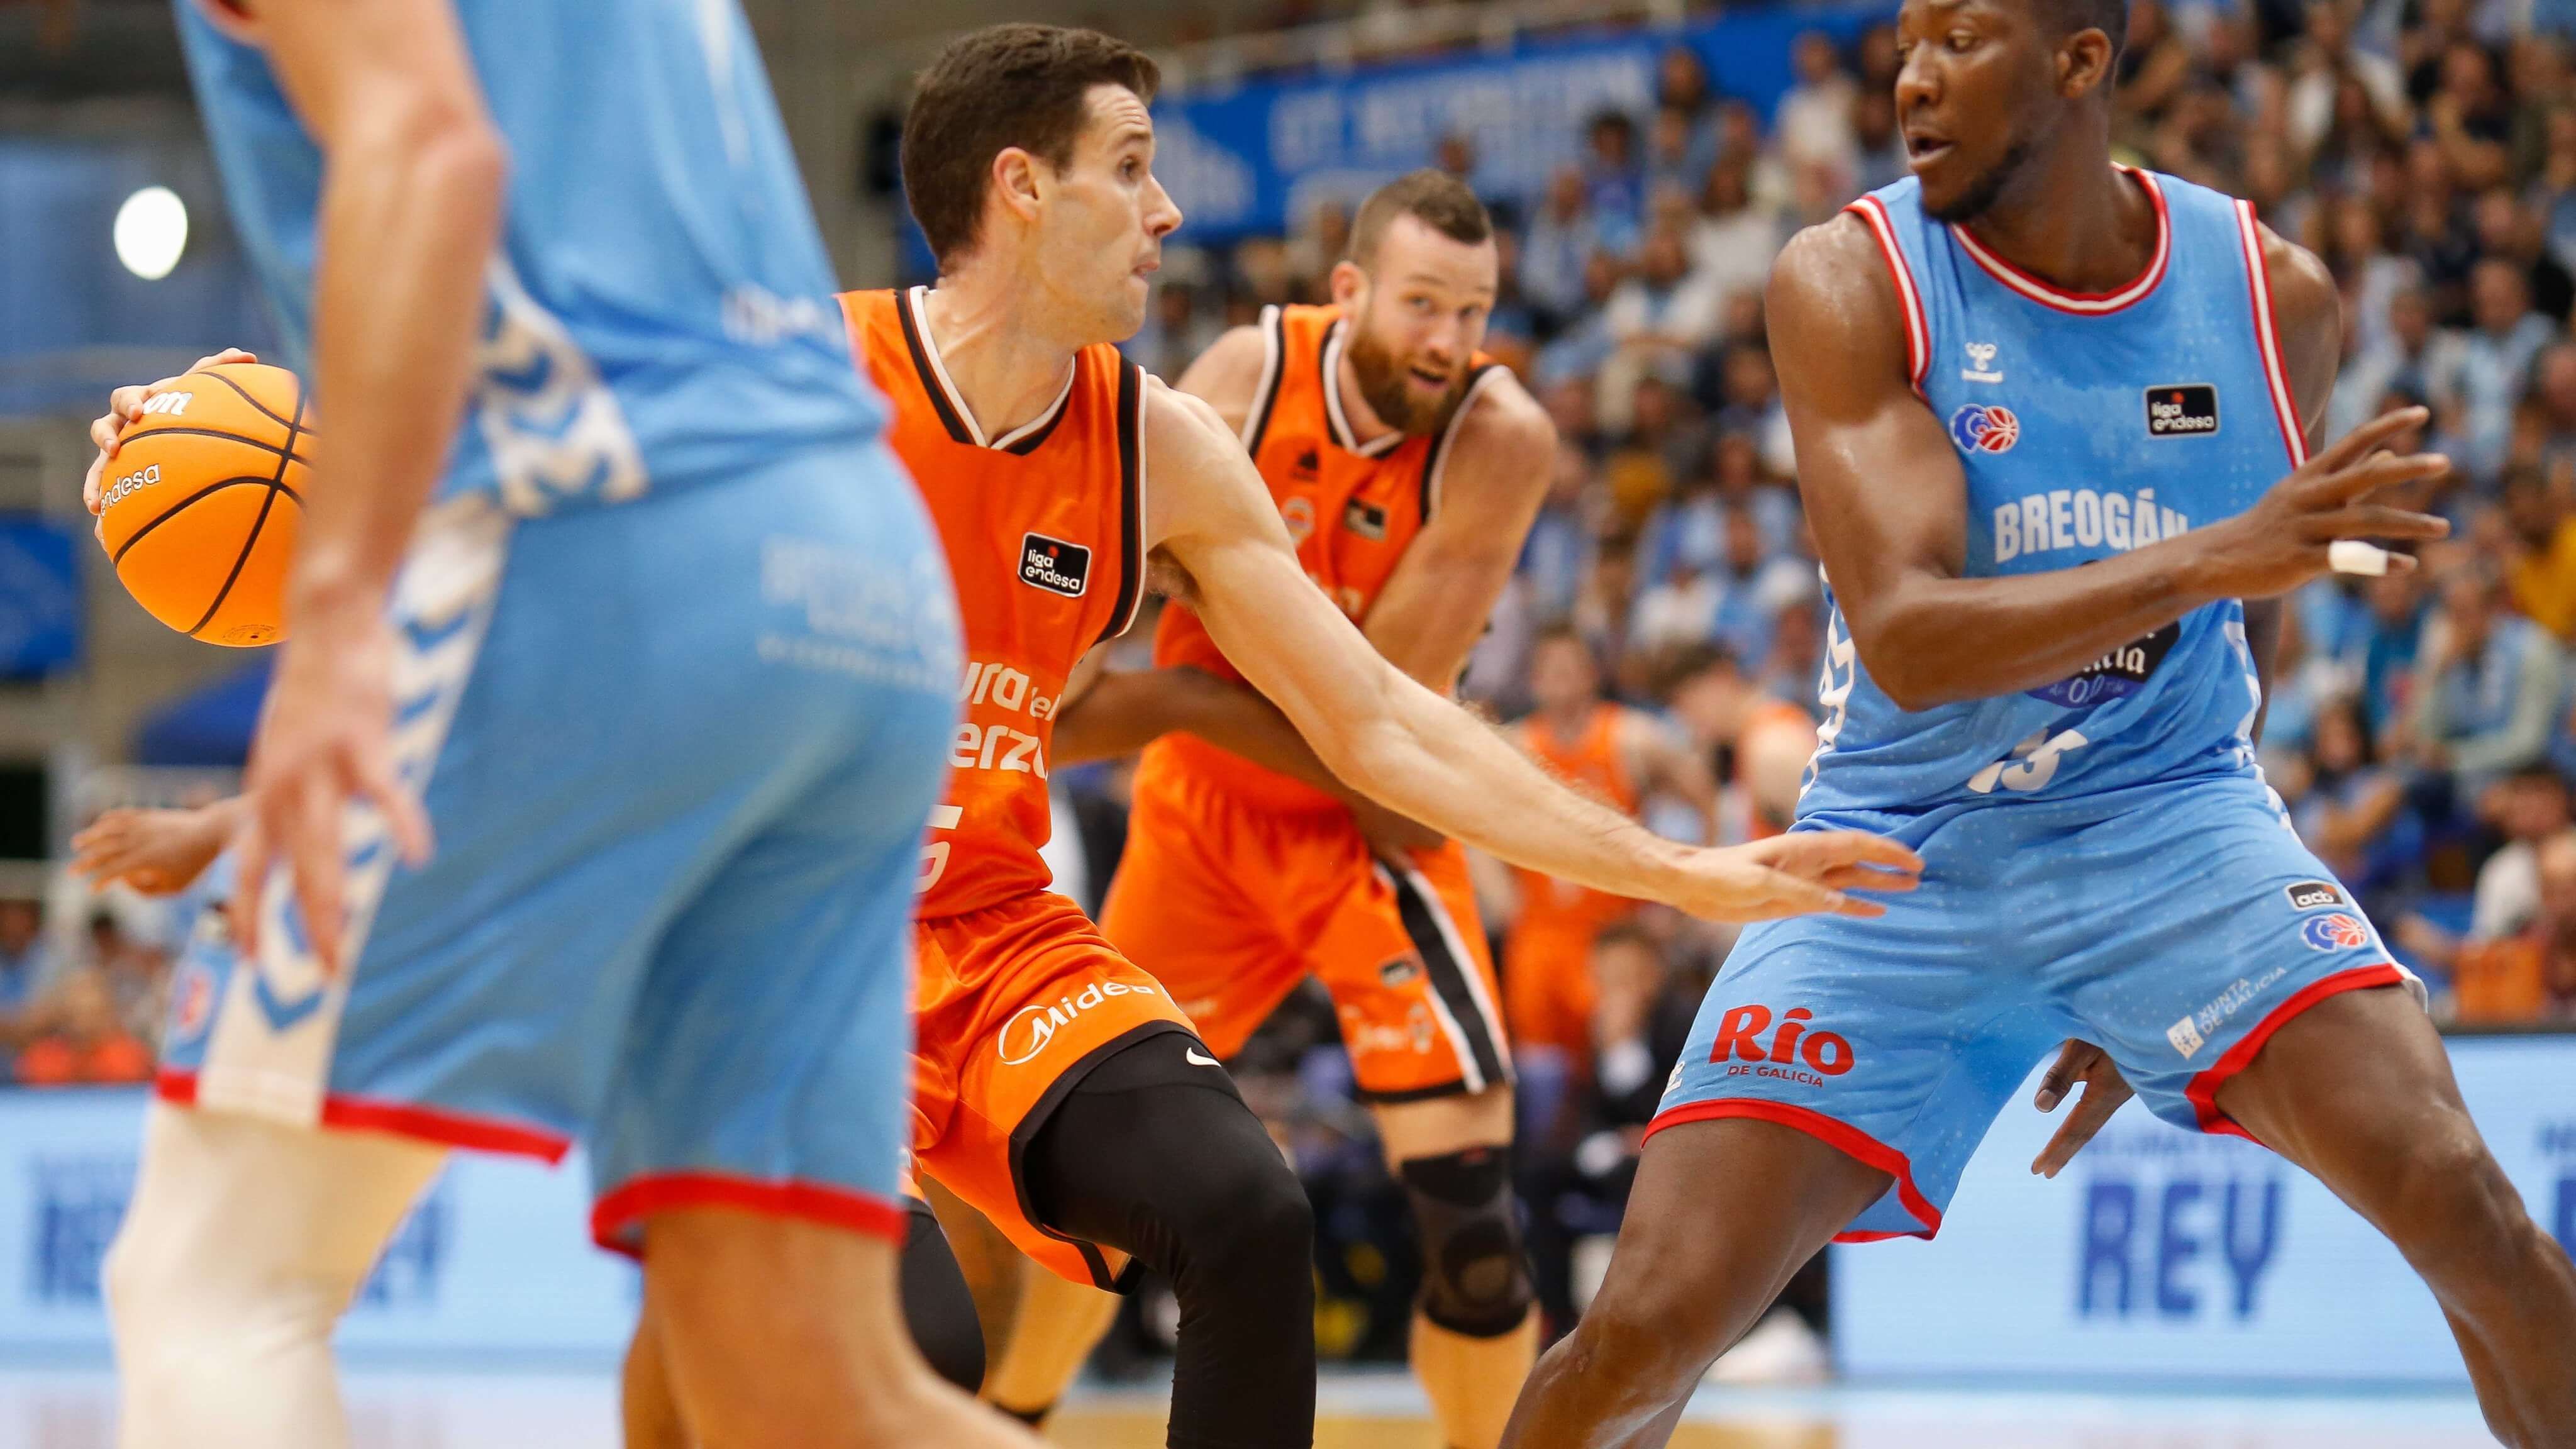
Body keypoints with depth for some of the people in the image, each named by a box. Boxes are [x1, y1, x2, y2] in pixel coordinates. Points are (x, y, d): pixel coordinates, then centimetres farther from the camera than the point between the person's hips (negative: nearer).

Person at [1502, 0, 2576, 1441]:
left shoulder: (2276, 297, -3)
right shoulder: (1849, 285, -12)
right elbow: (1906, 641, -24)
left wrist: (2158, 998, 16)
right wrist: (2213, 556, -38)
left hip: (2173, 830, 1)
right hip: (1906, 849, -1)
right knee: (1653, 1320, -10)